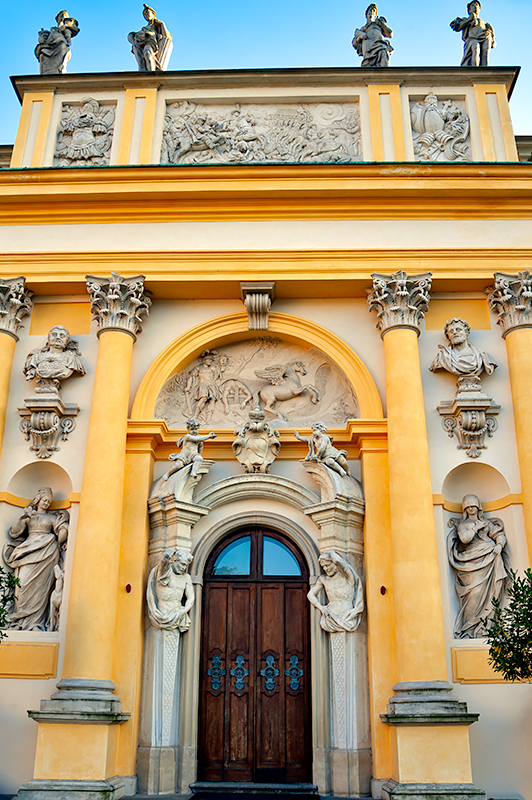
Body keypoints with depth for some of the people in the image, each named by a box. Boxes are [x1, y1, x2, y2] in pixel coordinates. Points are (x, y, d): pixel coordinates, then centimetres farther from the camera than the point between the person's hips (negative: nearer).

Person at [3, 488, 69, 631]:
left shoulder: (52, 517, 18)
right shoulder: (29, 515, 20)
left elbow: (63, 531, 8)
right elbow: (14, 532, 11)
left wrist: (56, 545, 4)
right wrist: (22, 518, -1)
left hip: (46, 552, -1)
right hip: (28, 550, 1)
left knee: (39, 584, -13)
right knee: (23, 581, -14)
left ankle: (34, 621, -14)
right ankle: (20, 620, -11)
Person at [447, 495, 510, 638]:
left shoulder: (487, 523, 22)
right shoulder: (462, 524, 15)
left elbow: (500, 535, 16)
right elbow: (464, 538, -3)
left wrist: (499, 545, -4)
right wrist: (476, 527, -1)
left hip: (487, 560, 2)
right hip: (471, 561, -2)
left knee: (488, 592, -9)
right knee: (474, 592, -14)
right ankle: (471, 628, -10)